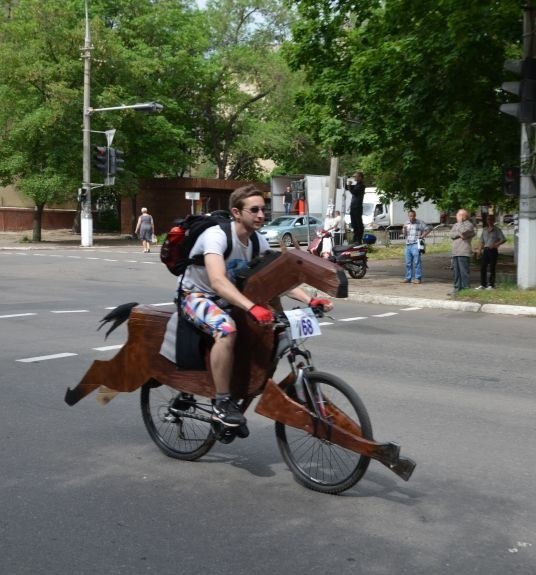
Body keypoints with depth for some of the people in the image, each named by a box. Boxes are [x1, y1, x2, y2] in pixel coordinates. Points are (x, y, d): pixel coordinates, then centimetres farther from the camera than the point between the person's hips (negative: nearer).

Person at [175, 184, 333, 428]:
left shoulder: (259, 242, -5)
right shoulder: (217, 235, -28)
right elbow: (217, 281, -42)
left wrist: (309, 300, -24)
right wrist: (252, 307, -54)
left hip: (225, 298, 8)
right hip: (195, 295, -7)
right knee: (227, 330, -36)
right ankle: (222, 404, -24)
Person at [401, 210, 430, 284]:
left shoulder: (420, 223, 0)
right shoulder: (406, 223, 16)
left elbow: (428, 229, 1)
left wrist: (422, 236, -7)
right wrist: (404, 229, -2)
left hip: (416, 245, -6)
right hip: (408, 245, 6)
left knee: (417, 262, -7)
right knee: (408, 263, 7)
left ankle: (418, 278, -6)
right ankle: (408, 278, 13)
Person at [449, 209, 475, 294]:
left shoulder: (468, 224, -1)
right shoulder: (455, 225, 21)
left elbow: (463, 231, -20)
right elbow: (451, 234, 7)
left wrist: (460, 221, -8)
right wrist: (459, 234, -10)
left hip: (464, 253, -7)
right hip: (455, 252, 7)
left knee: (464, 271, -9)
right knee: (456, 272, 9)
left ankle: (466, 288, -6)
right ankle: (457, 288, 15)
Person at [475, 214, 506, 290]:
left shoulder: (497, 230, 0)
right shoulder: (484, 230, 16)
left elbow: (503, 239, -8)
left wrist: (495, 245, -20)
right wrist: (480, 250, 8)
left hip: (493, 250, -5)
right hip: (485, 250, 5)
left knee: (492, 268, -3)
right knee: (483, 267, 1)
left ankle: (491, 285, 2)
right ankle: (483, 284, 7)